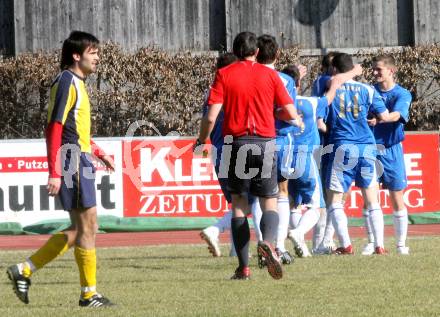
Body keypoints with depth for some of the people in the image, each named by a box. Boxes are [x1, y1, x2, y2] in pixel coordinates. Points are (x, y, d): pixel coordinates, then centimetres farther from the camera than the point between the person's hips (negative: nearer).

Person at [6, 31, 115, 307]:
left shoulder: (77, 84, 17)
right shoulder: (67, 82, -12)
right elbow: (54, 129, -19)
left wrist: (100, 153, 24)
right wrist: (55, 173, -23)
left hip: (81, 162, 10)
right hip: (73, 161, -10)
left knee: (79, 229, 12)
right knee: (87, 226, -5)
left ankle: (25, 270, 15)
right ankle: (89, 293, 1)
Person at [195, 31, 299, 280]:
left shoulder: (224, 75, 1)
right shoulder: (270, 75, 4)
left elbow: (211, 116, -7)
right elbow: (291, 114, 3)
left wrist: (201, 141, 9)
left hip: (236, 143, 0)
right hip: (265, 143, 0)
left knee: (239, 203, 8)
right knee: (269, 202, 6)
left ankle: (244, 267, 3)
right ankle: (268, 242, -25)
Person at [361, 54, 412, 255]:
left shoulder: (402, 94, -3)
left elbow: (396, 115, -21)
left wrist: (378, 119, -39)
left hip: (391, 150, -2)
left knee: (397, 198, 1)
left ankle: (401, 243, 11)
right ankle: (372, 242, 8)